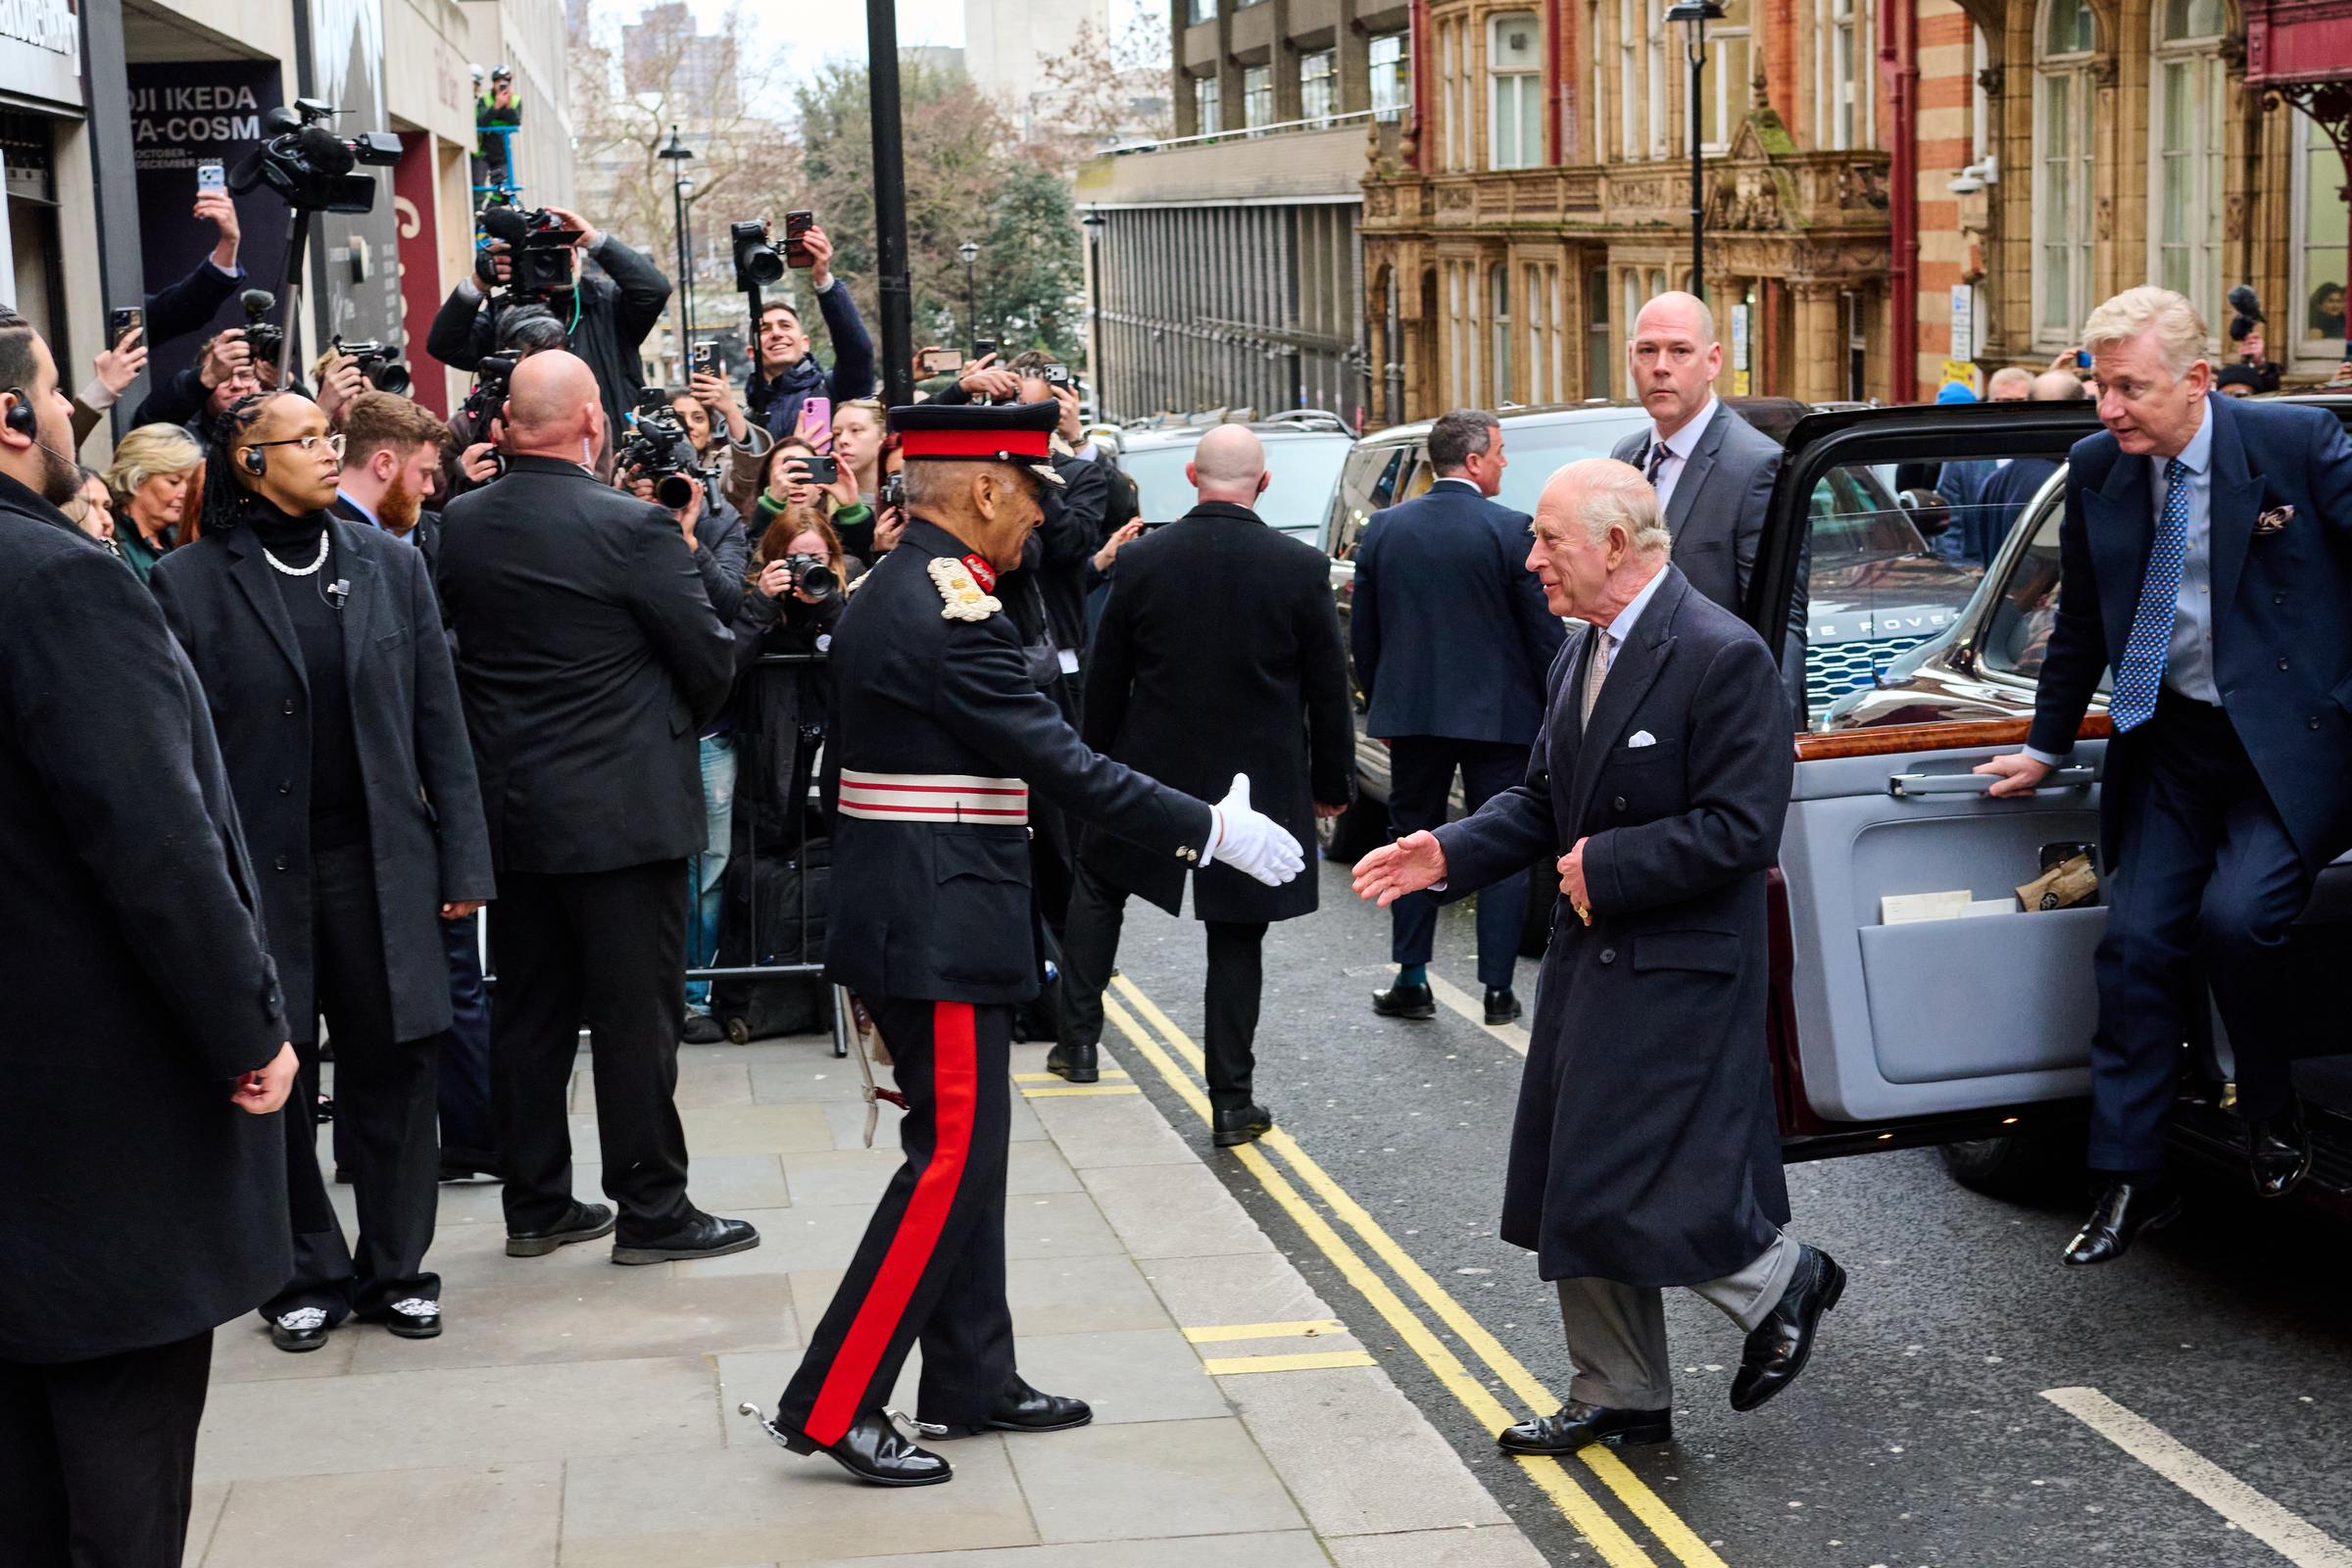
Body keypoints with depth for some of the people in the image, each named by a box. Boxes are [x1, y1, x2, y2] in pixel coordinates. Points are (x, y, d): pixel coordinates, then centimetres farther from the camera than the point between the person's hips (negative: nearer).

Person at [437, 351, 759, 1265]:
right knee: (635, 1014, 2)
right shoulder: (633, 528, -16)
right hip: (622, 806, -6)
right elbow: (712, 657, -9)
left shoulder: (461, 524, 0)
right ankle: (651, 1212, 9)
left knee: (528, 1009, 13)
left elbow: (451, 632, 11)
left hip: (509, 807, 6)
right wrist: (681, 723, 11)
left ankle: (535, 1205, 22)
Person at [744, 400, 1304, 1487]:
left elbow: (844, 763, 19)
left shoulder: (885, 593, 12)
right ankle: (832, 1406, -2)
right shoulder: (950, 613, -20)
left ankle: (973, 1380, 25)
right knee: (951, 1158, -5)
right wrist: (1210, 833, -17)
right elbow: (1062, 765, -22)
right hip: (941, 934, -10)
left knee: (965, 1149, 15)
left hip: (908, 918, 10)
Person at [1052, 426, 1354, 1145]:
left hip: (1152, 769, 1)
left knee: (1096, 886, 24)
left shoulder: (1142, 560, -7)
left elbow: (1105, 681, 2)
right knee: (1236, 940, 7)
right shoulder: (1302, 568, -10)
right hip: (1259, 783, -1)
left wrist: (1098, 763, 15)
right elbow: (1328, 689, -3)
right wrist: (1332, 781, 8)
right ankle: (1231, 1103, 12)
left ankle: (1078, 1042, 20)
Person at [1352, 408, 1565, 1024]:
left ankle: (1411, 981, 13)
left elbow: (1362, 634, 8)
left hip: (1410, 713, 3)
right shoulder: (1513, 531, -10)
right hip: (1498, 717, -3)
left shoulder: (1383, 529, 3)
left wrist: (1380, 706, 19)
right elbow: (1545, 634, -7)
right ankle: (1498, 989, 6)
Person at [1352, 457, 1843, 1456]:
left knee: (1627, 1189, -9)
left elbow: (1739, 830, -21)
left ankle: (1781, 1281, 18)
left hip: (1677, 972, -9)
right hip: (1590, 959, 9)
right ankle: (1619, 1400, 26)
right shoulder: (1581, 654, 10)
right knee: (1574, 1194, 12)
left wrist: (1606, 866, -18)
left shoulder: (1723, 657, -17)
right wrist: (1451, 853, 2)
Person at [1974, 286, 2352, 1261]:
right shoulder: (2097, 468, 2)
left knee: (2235, 915, -22)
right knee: (2137, 941, 0)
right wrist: (2047, 747, 19)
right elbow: (2081, 625, 15)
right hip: (2171, 741, 5)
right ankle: (2128, 1180, 11)